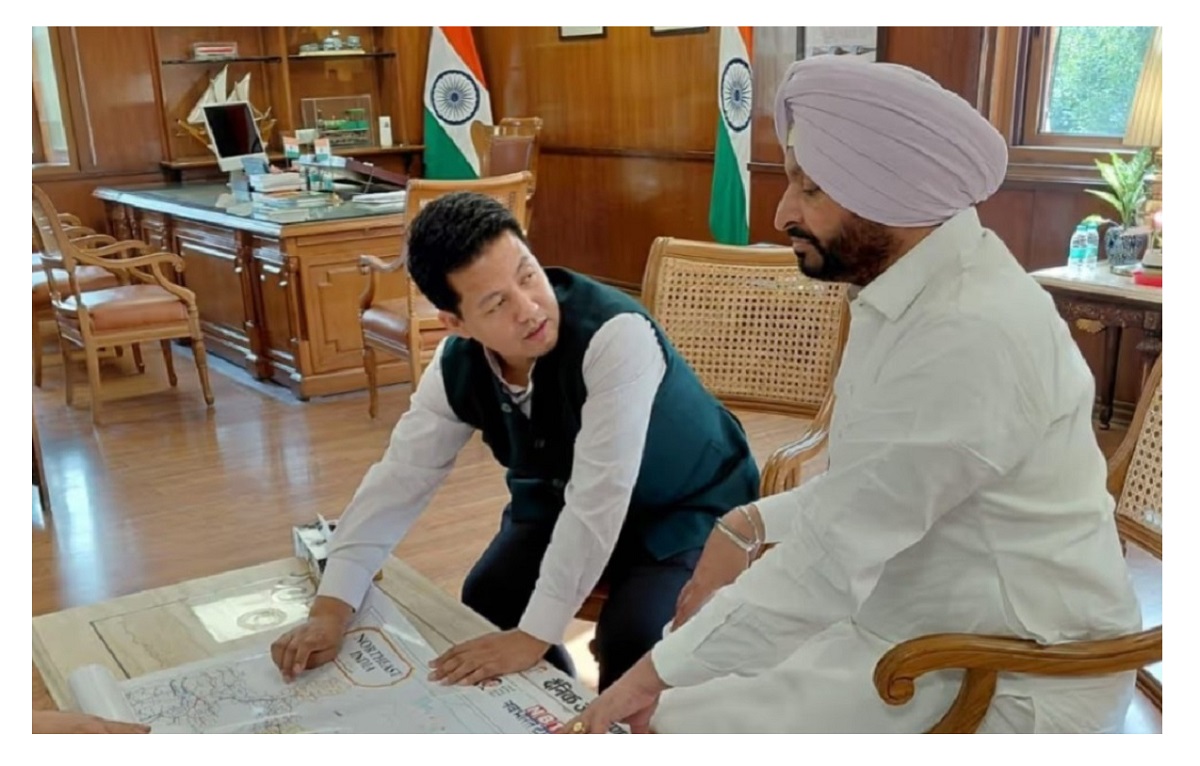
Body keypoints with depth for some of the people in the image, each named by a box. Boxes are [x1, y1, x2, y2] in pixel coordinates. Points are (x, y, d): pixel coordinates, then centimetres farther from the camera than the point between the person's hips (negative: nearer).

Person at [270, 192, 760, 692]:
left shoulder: (616, 334, -37)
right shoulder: (457, 366, -17)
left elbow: (598, 500, -37)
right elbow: (398, 481, -13)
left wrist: (533, 637, -35)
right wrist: (329, 611, -21)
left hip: (686, 507, -5)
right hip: (562, 501, 6)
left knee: (630, 638, -26)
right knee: (485, 608, -5)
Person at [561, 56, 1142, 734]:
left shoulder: (969, 333, -29)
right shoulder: (919, 287, 3)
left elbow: (833, 552, -26)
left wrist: (658, 668, -17)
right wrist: (754, 522, 1)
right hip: (909, 615, 9)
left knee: (673, 724, -12)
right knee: (684, 674, 9)